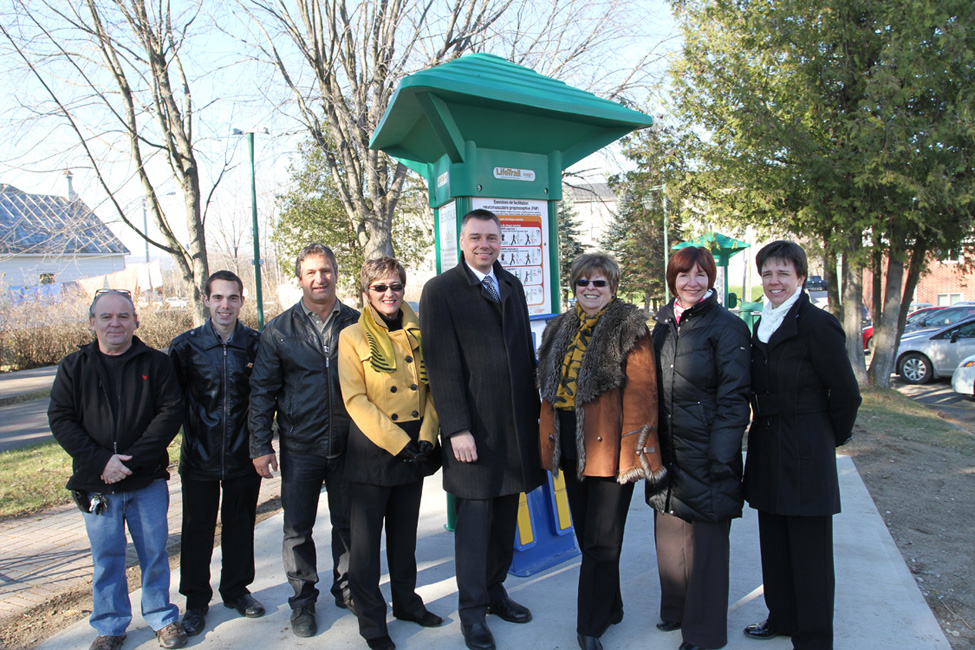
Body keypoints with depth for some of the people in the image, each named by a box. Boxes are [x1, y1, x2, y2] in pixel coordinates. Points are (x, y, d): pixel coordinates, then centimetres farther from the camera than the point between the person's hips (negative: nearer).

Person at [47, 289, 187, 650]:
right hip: (96, 484, 1)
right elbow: (60, 420, -2)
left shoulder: (156, 363, -2)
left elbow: (170, 412, -8)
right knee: (106, 558, 13)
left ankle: (162, 617, 28)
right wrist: (101, 460, -14)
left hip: (148, 481, -1)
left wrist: (132, 458, -16)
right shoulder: (73, 367, 3)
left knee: (154, 552, 10)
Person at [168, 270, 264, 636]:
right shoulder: (185, 345, -4)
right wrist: (188, 434, -5)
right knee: (197, 529, 11)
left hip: (243, 455, 1)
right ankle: (196, 601, 30)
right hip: (199, 456, -1)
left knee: (240, 524, 15)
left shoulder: (256, 344, -3)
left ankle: (236, 590, 35)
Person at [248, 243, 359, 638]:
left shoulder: (356, 324, 2)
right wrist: (260, 445, -3)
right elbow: (262, 390, 1)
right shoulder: (279, 331, 0)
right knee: (297, 528, 10)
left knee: (348, 523, 14)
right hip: (299, 447, -1)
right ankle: (303, 600, 30)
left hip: (348, 443, 1)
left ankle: (347, 589, 34)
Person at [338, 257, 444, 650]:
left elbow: (434, 388, 6)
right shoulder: (353, 337, -4)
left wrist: (426, 436, -8)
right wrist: (397, 442, -16)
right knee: (367, 539, 7)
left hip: (415, 450, 4)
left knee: (405, 532, 18)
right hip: (372, 451, -3)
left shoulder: (418, 333, 6)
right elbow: (355, 400, -11)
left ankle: (406, 602, 36)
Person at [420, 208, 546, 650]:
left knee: (505, 514, 15)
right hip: (474, 425, -5)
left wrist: (534, 408, 12)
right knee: (476, 515, 4)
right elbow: (442, 364, -11)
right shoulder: (441, 290, -6)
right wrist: (457, 428, -15)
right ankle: (472, 611, 22)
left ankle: (495, 592, 34)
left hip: (516, 422, 6)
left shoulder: (511, 285, 13)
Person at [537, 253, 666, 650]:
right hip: (570, 444, 7)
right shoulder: (559, 330, 13)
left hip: (608, 444, -6)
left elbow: (641, 390, -12)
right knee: (586, 535, 17)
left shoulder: (628, 327, -5)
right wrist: (547, 438, 11)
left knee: (601, 542, 2)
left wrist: (635, 448, -18)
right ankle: (609, 609, 36)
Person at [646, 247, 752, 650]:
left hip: (705, 452, -5)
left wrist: (721, 457, -14)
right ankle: (676, 610, 37)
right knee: (669, 532, 15)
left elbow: (734, 397, -10)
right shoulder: (661, 323, 8)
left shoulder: (726, 326, -8)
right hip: (666, 450, 5)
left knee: (705, 539, 6)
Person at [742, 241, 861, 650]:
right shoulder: (762, 325, 9)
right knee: (774, 543, 18)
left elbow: (846, 394, -9)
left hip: (805, 452, -7)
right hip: (767, 449, 7)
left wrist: (832, 439, 2)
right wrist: (764, 433, 11)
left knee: (809, 549, 5)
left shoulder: (817, 323, -13)